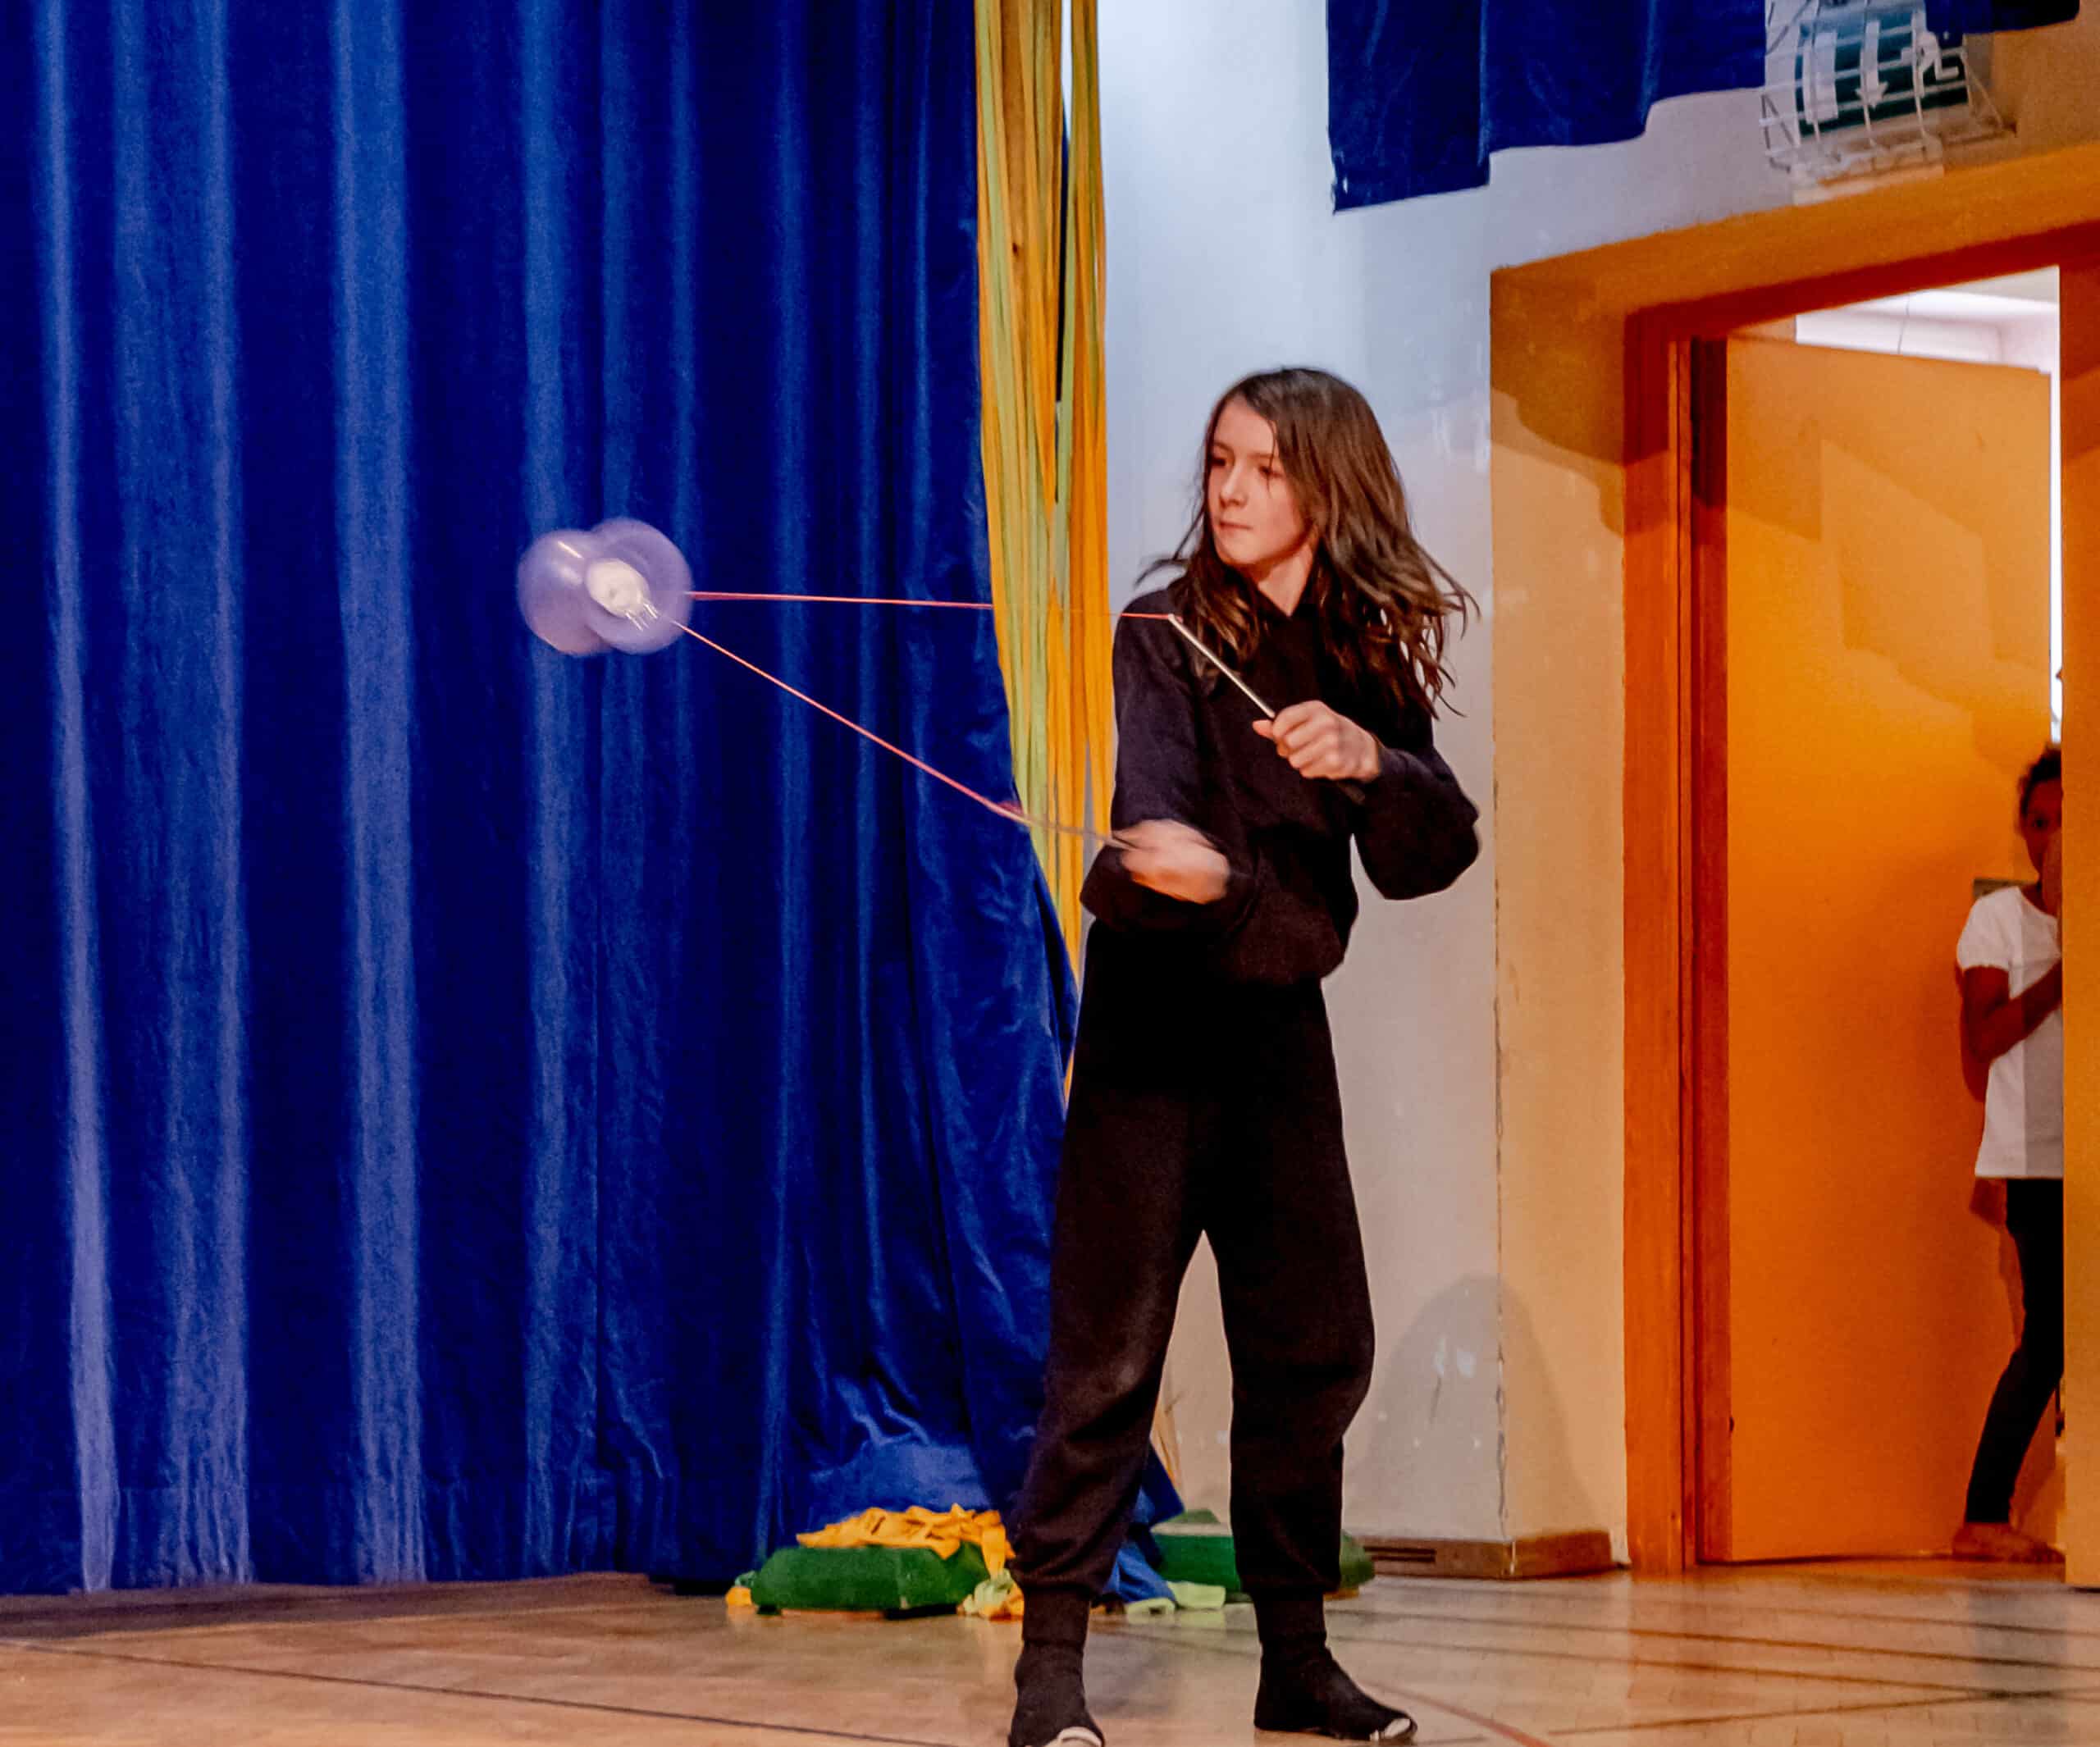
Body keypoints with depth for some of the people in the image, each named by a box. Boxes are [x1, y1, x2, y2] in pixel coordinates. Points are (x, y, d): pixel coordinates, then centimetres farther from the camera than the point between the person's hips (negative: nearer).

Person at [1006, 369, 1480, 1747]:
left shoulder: (1373, 664, 5)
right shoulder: (1167, 639, -8)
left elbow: (1429, 859, -4)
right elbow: (1148, 788, -28)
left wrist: (1370, 762, -23)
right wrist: (1165, 858, -51)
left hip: (1283, 1025, 5)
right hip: (1156, 1021, -5)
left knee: (1316, 1348, 7)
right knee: (1112, 1349, -10)